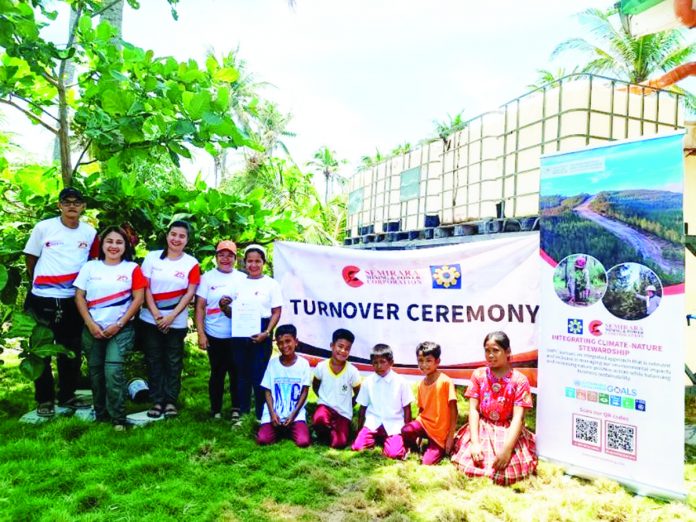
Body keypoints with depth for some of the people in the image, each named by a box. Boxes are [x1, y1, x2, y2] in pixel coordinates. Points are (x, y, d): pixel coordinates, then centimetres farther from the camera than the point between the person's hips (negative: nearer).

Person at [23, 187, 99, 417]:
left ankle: (67, 396, 27)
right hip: (43, 299, -2)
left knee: (71, 351, 12)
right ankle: (44, 399, 21)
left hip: (73, 300, 3)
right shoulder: (43, 227, -6)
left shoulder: (90, 232, 1)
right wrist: (41, 281, 10)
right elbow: (30, 259, 4)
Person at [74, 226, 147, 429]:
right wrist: (90, 324, -7)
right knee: (96, 373, 10)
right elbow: (79, 296, 3)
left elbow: (138, 299, -5)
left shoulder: (132, 268, -1)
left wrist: (119, 324, -10)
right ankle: (100, 415, 25)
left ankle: (118, 419, -2)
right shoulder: (90, 267, 5)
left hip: (121, 329, -3)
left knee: (114, 371, -13)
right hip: (93, 329, 3)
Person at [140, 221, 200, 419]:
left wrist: (171, 316, -12)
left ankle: (171, 401, 14)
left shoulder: (192, 263, -1)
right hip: (151, 319, 1)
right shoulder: (152, 257, 1)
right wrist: (156, 314, -11)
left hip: (177, 322, -1)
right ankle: (157, 401, 16)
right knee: (154, 361, 6)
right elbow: (145, 288, -1)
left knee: (174, 362, 5)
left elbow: (190, 293, -4)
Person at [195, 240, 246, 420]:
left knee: (236, 372, 5)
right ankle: (215, 409, 23)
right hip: (214, 336, -1)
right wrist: (201, 334, -6)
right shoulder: (207, 277, 1)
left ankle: (236, 409, 19)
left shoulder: (243, 278, 5)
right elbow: (200, 307, -1)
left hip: (238, 335, 1)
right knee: (217, 373, 9)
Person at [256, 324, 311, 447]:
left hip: (296, 413, -1)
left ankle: (290, 430, 11)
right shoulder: (273, 363, 1)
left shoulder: (303, 363, -3)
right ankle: (280, 430, 12)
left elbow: (304, 392, -1)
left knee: (303, 442, -22)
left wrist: (293, 414, -11)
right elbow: (267, 391, 3)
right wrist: (272, 413, -11)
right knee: (262, 440, -20)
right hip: (274, 413, 1)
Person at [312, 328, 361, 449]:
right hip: (325, 405, 0)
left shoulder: (352, 371, -13)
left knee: (339, 444, -19)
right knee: (319, 420, -36)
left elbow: (358, 394, 1)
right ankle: (324, 432, -1)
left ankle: (331, 432, 14)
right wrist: (324, 398, 4)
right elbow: (315, 386, 10)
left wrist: (348, 405, 0)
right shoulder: (321, 366, -10)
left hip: (344, 412, 0)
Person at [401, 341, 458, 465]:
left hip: (440, 431, -4)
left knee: (428, 463, -13)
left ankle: (439, 449, 18)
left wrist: (451, 436, -12)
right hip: (424, 423, 4)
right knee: (406, 431, -28)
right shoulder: (421, 385, 5)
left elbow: (453, 410, -11)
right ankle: (415, 449, 5)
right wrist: (417, 434, 8)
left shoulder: (446, 381, -13)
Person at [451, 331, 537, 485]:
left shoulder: (519, 380, -7)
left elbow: (518, 417, -13)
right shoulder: (478, 375, -1)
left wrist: (507, 449, -24)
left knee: (509, 470, -21)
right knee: (469, 464, -19)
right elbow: (474, 410, -5)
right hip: (482, 429, 1)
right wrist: (475, 442, -16)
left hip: (508, 431, -1)